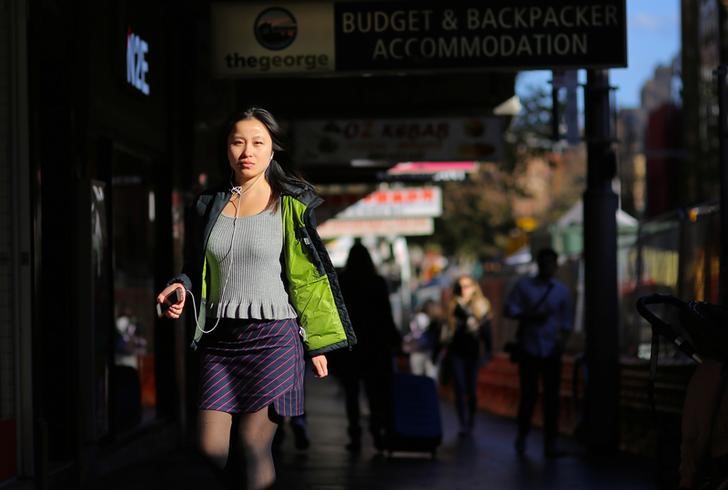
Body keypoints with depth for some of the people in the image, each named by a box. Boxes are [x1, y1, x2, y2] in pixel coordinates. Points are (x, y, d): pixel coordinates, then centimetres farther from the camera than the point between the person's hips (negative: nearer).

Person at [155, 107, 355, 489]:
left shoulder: (289, 206, 0)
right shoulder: (208, 206, 11)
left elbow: (309, 278, 2)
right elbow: (194, 270, 19)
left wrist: (319, 343, 1)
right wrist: (182, 288, -4)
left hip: (272, 338, -4)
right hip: (220, 339, 4)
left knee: (252, 447, -8)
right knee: (211, 448, -1)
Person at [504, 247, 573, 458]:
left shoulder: (562, 290, 8)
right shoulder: (524, 285, 4)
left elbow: (566, 320, 12)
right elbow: (509, 309, 0)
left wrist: (562, 338, -6)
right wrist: (530, 317, -14)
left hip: (552, 351, 1)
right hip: (529, 349, -1)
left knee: (552, 396, -1)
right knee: (529, 394, -1)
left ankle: (550, 442, 3)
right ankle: (522, 436, 17)